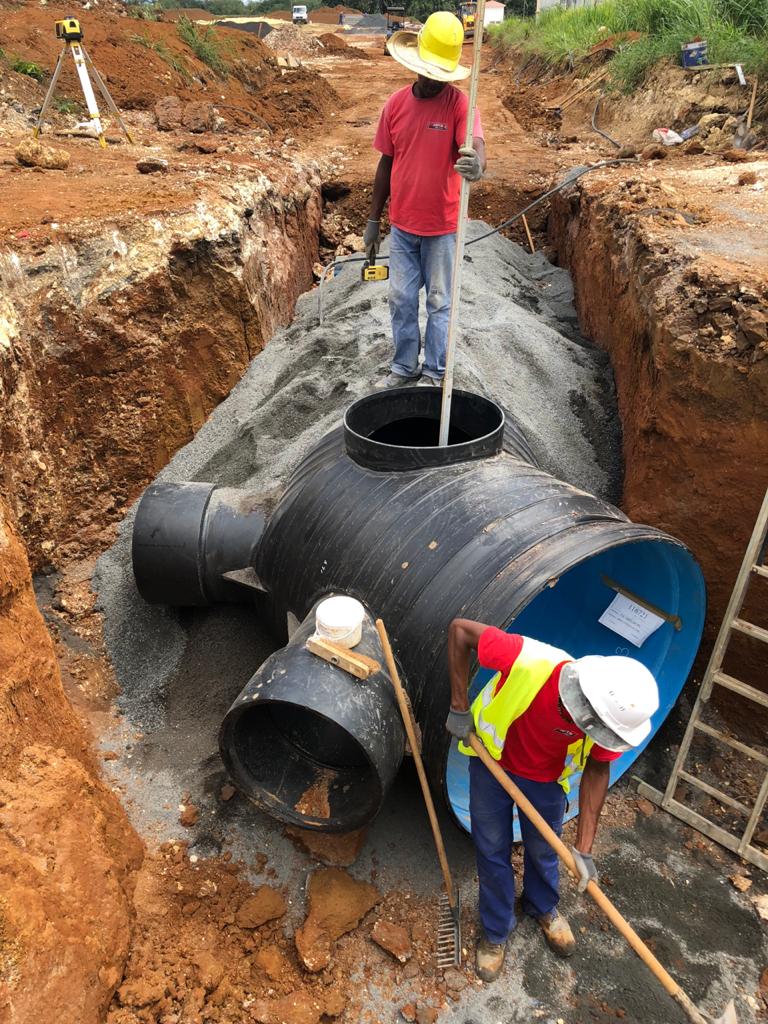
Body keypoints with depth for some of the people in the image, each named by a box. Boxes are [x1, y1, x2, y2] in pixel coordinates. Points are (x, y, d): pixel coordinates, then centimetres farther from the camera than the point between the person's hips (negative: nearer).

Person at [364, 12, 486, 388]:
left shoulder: (459, 103, -11)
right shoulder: (395, 104, 1)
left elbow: (475, 147, -28)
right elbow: (386, 164, 8)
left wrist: (476, 164, -53)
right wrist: (373, 220, 9)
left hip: (441, 227, -4)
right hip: (401, 225, 4)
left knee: (439, 303, 6)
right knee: (401, 300, 10)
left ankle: (435, 374, 17)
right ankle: (405, 367, 25)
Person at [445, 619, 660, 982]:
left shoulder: (605, 722, -31)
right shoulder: (529, 662, -44)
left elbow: (597, 769, -12)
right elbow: (460, 629, -33)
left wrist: (583, 848, -13)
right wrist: (460, 707, -28)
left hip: (546, 779, 2)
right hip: (493, 762, -2)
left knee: (543, 850, 23)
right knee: (492, 852, 14)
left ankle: (543, 907, 56)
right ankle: (496, 931, 41)